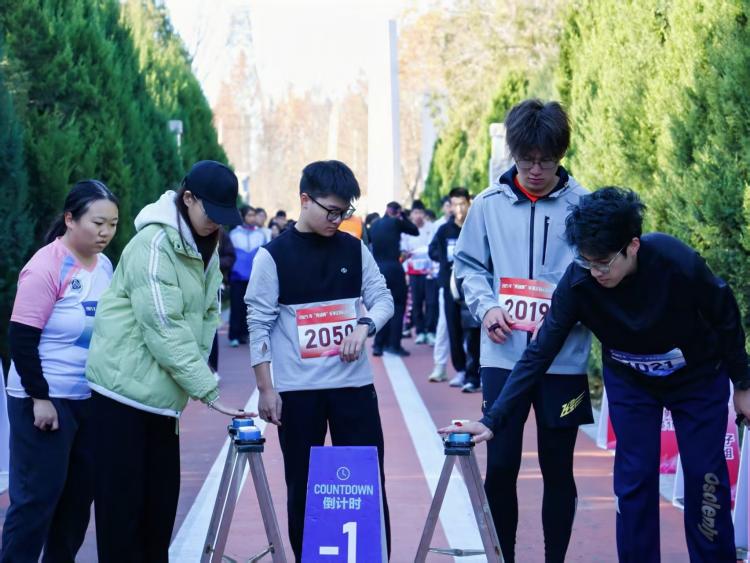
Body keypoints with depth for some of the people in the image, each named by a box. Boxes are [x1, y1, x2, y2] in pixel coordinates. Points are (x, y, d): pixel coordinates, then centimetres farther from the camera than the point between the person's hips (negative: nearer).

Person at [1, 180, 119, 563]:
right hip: (44, 401, -7)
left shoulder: (104, 265, 6)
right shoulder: (45, 268, -16)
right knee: (38, 495, -4)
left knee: (80, 492, 11)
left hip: (90, 398, 7)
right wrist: (40, 397, -18)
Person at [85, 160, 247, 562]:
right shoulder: (154, 243, -17)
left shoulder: (206, 250, 10)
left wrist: (196, 380, -3)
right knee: (123, 499, -3)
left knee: (162, 496, 10)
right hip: (125, 386, -8)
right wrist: (207, 389, -23)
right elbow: (163, 326, -22)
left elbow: (206, 319, 10)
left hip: (161, 393, 8)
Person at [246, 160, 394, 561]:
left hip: (353, 384, 3)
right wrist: (265, 389, -7)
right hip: (298, 389, -2)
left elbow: (383, 299, 10)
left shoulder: (354, 249, 5)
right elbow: (259, 324, -4)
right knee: (302, 484, 6)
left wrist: (365, 326, -12)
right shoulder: (273, 255, -5)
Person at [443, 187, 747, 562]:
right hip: (629, 380, 2)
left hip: (698, 377, -1)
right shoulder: (578, 282, -28)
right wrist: (492, 419, -30)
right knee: (633, 478, -3)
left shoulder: (678, 263, -33)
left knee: (706, 476, -1)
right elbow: (539, 354, -24)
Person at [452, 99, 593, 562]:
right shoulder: (489, 204, 1)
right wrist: (486, 306, -7)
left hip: (563, 361, -1)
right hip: (503, 357, 1)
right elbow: (468, 264, 10)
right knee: (500, 466, 3)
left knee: (558, 469, 9)